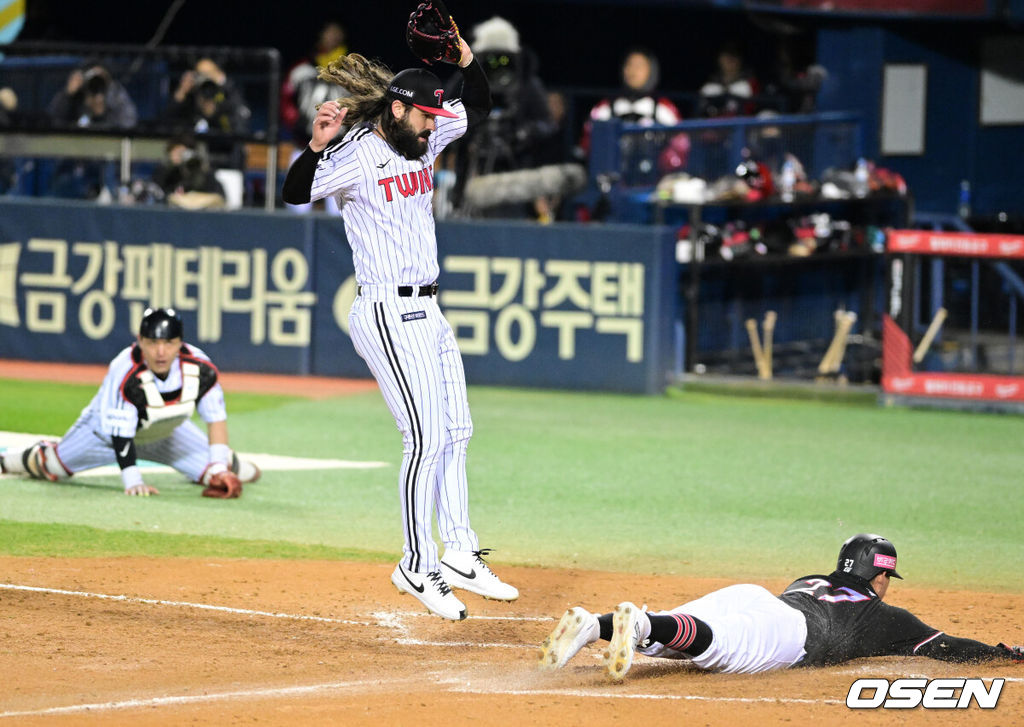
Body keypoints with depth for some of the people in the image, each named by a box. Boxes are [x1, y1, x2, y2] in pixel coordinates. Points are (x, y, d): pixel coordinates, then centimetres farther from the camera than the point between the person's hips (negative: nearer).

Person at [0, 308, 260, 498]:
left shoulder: (199, 369, -29)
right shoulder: (125, 372, -41)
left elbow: (216, 417, -21)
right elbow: (120, 433, -38)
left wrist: (219, 468, -29)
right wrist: (132, 480, -42)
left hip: (167, 433, 3)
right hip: (106, 430, -3)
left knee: (215, 473, 2)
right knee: (51, 466, 4)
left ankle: (228, 462, 41)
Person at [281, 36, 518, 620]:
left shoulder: (421, 142, 9)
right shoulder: (356, 156, -14)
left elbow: (478, 106, 20)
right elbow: (295, 193, -26)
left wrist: (464, 52, 4)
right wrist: (317, 146, -41)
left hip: (428, 313, 9)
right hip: (389, 316, -9)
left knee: (457, 434, 12)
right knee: (427, 440, -10)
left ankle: (459, 555, 21)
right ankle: (417, 566, -1)